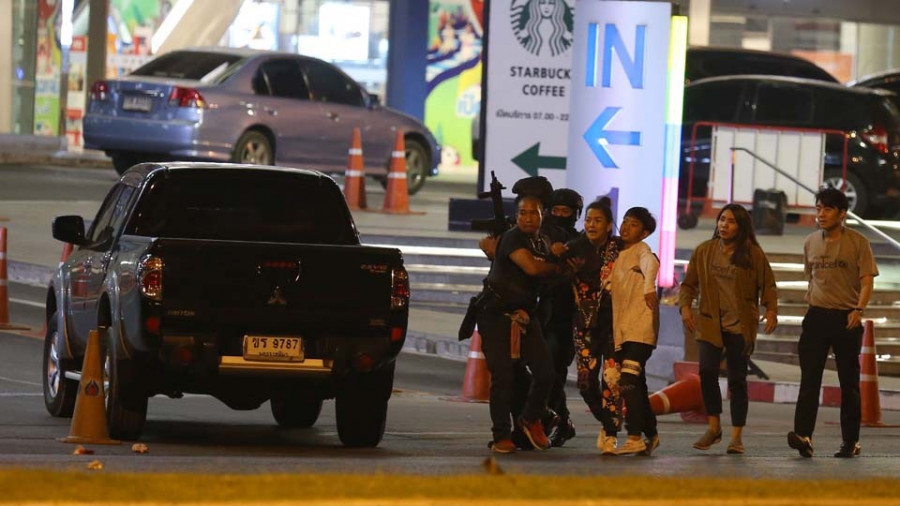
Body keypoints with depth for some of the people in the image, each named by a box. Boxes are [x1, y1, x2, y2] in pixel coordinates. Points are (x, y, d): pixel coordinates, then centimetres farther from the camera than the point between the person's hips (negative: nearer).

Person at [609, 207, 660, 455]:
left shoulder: (640, 249, -4)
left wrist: (649, 286, -45)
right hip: (622, 330, 8)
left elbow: (651, 263, -26)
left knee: (628, 381, -18)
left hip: (640, 329, -8)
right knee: (636, 384, 12)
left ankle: (635, 438, -21)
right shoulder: (617, 253, 20)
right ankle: (651, 434, 23)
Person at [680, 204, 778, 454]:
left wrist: (771, 310, -11)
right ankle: (714, 427, -1)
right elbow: (689, 283, 12)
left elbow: (768, 285, 5)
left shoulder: (753, 254, 1)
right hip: (710, 323, 2)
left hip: (740, 325, -2)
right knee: (707, 371, -16)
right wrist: (685, 306, -4)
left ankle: (736, 436, 6)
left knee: (737, 380, -1)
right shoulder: (704, 251, 7)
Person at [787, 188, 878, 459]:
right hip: (817, 315, 3)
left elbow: (867, 281, -8)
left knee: (849, 382, 4)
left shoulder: (858, 242, -4)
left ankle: (850, 441, 11)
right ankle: (803, 436, -21)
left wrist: (859, 309, -23)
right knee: (809, 378, -11)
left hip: (846, 318, -3)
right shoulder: (811, 242, 10)